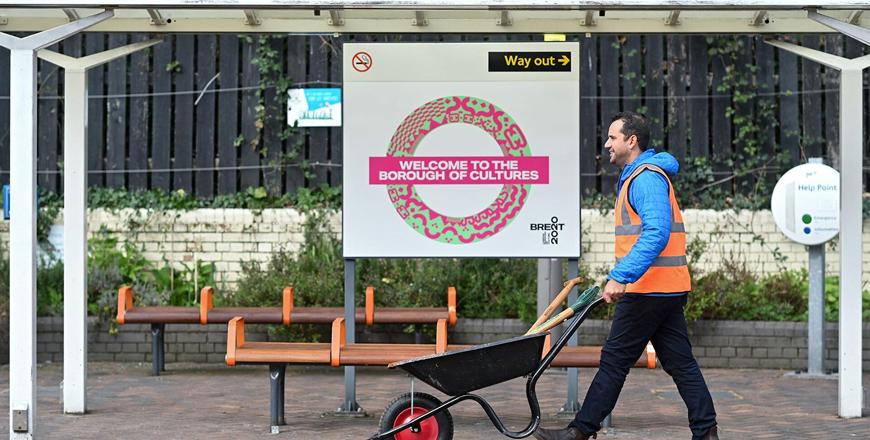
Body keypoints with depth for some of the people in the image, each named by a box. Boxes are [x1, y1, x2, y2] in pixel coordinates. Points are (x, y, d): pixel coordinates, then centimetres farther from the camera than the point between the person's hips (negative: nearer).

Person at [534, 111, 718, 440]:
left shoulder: (645, 178, -14)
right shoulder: (637, 176, 20)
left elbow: (656, 234, -27)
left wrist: (620, 277, -32)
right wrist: (621, 278, 25)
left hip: (649, 291, -10)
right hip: (667, 289, 10)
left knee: (614, 360, -4)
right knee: (680, 362, 9)